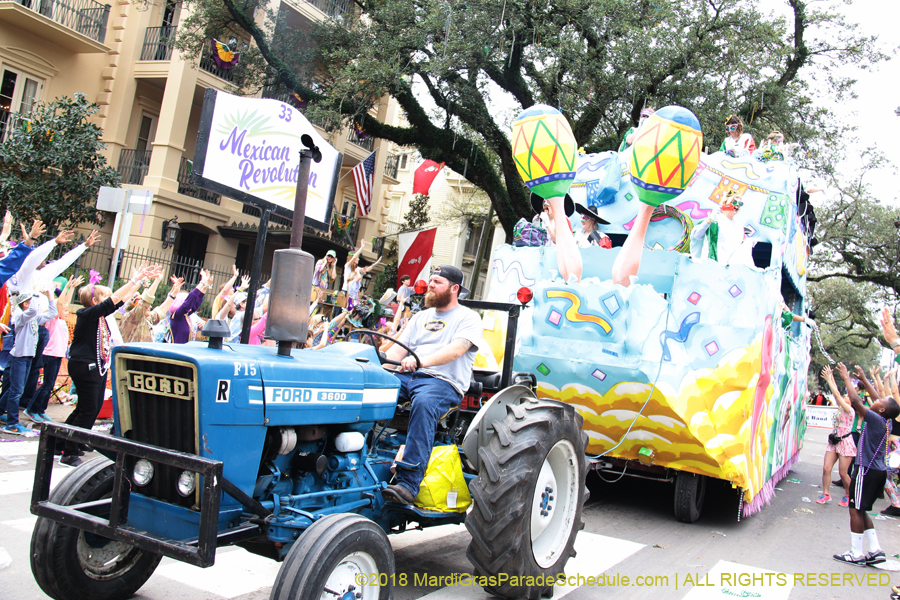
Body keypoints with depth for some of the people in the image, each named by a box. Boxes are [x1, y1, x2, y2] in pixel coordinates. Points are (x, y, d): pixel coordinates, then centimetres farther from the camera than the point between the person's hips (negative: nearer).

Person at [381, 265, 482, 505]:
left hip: (444, 382, -6)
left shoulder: (468, 318, 5)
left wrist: (421, 361, -31)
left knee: (423, 403, -40)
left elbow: (455, 350, -14)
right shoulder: (421, 317, 25)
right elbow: (397, 349, 17)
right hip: (407, 377, 6)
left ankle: (409, 482, -42)